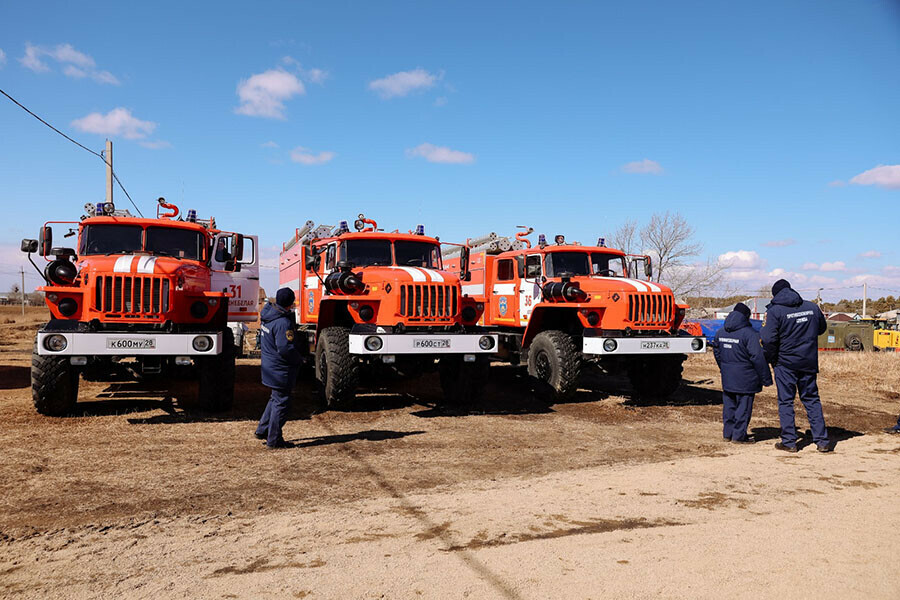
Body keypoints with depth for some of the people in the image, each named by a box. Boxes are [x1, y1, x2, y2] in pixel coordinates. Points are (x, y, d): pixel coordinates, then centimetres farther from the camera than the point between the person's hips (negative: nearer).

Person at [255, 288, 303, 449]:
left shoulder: (267, 313, 4)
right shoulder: (283, 322, -25)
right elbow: (285, 348, -28)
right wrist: (299, 359, -12)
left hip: (269, 366, 9)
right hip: (280, 370, -9)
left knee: (276, 398, 25)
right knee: (281, 402, 2)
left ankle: (262, 430, 32)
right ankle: (274, 441, 10)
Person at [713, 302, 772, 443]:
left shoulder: (720, 332, 7)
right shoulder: (749, 333, -15)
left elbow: (716, 351, 19)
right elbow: (758, 358, -16)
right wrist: (766, 378, -9)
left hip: (727, 378, 7)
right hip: (745, 379, -7)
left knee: (729, 405, 15)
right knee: (743, 406, 2)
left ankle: (728, 433, 21)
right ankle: (739, 435, 6)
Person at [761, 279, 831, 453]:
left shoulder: (775, 311, -12)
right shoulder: (812, 307, 3)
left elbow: (768, 339, -19)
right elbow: (822, 328, 19)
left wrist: (770, 359, -4)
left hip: (785, 363, -4)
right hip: (809, 363, 4)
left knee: (785, 401, 4)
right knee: (812, 399, 13)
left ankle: (789, 442, 6)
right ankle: (822, 441, 12)